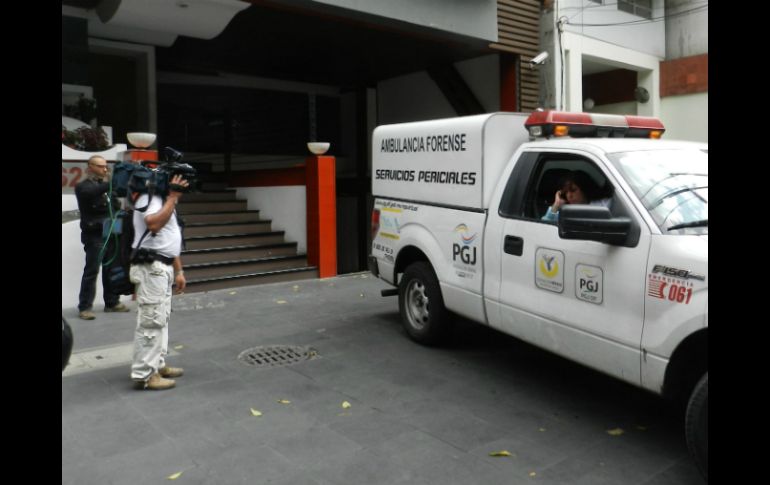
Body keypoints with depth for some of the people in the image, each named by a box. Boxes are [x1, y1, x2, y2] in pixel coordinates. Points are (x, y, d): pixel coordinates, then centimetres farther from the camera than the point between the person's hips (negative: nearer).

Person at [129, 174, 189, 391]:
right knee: (151, 321, -8)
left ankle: (157, 365, 24)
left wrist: (178, 270, 21)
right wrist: (173, 197, -25)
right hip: (151, 268, -10)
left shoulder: (163, 200, 20)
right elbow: (154, 224, -34)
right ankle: (144, 374, -2)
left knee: (161, 319, 15)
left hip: (163, 267, 10)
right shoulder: (149, 198, -12)